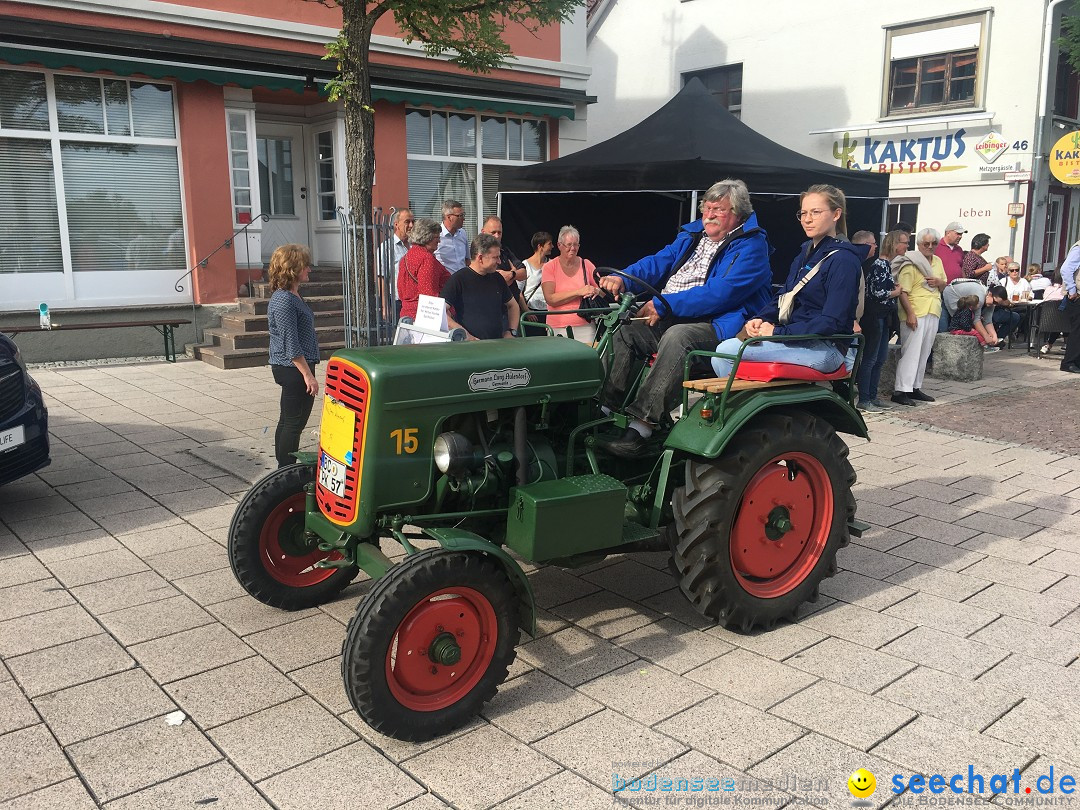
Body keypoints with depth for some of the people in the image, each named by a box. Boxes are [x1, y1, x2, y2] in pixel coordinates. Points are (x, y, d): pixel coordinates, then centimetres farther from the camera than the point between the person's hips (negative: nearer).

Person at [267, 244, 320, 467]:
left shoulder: (290, 296, 13)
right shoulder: (284, 301, -19)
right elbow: (291, 345, -22)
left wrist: (307, 371, 22)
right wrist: (308, 374, -21)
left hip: (290, 370, 11)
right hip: (294, 368, -11)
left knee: (287, 422, 16)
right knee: (294, 423, -4)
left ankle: (284, 470, 26)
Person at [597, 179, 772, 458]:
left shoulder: (751, 246, -6)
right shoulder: (693, 234, 20)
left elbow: (720, 292, -19)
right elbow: (659, 262, 11)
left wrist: (664, 306, -22)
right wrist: (622, 279, -10)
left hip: (715, 326, -8)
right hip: (669, 319, 8)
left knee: (676, 336, -37)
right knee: (623, 331, -11)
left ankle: (642, 425, -41)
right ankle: (605, 409, -17)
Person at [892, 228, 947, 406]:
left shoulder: (937, 261, 15)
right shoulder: (911, 263, -9)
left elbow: (944, 286, 25)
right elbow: (903, 291, -16)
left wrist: (940, 282, 0)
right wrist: (910, 314, -24)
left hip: (932, 314, 8)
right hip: (915, 314, -8)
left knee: (924, 353, 10)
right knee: (910, 352, -9)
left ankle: (915, 388, 17)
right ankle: (900, 391, -8)